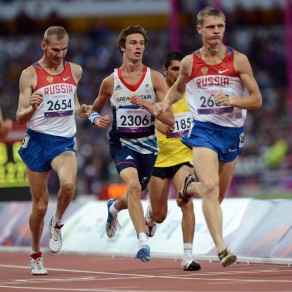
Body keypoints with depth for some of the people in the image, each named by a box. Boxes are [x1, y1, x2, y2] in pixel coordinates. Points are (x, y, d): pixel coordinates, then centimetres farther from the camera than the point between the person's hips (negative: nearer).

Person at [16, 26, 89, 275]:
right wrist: (31, 109, -27)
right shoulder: (30, 74, -4)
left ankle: (57, 225, -1)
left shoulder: (75, 71, 7)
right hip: (38, 141, -2)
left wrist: (81, 110, 4)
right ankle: (36, 256, 23)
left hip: (65, 141, 2)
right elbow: (20, 118, -5)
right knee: (40, 205, 3)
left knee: (68, 184, -30)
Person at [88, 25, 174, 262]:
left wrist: (147, 105, -23)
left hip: (148, 144, 2)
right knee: (133, 185, -28)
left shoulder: (155, 78, -5)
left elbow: (170, 120, -9)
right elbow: (94, 110, 15)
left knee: (135, 195, 17)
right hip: (121, 142, -2)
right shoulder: (110, 82, -2)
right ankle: (143, 241, -26)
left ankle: (114, 208, 54)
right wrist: (97, 120, -8)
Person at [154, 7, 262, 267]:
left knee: (217, 195, 15)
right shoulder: (190, 62, 0)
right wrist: (166, 102, 1)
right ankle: (222, 249, -29)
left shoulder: (238, 60, -3)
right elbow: (178, 88, 22)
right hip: (203, 130, -2)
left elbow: (256, 100, -2)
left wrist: (231, 100, -20)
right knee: (211, 187, -24)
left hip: (232, 132, 2)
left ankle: (190, 187, 51)